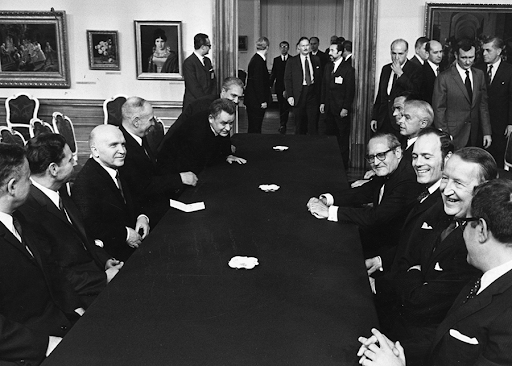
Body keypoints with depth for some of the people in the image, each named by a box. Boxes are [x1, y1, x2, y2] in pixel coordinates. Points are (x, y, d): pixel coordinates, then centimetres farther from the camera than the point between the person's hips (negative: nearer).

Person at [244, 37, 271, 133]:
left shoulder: (255, 59, 13)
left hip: (252, 101, 10)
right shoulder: (258, 61, -17)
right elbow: (258, 83, -19)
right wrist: (262, 101, -18)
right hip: (256, 101, -10)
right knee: (255, 128, -4)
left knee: (253, 127, 14)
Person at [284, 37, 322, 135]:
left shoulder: (316, 60, 9)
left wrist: (320, 95, 3)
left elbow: (320, 78, 10)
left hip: (313, 93, 1)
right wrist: (289, 96, -9)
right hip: (299, 94, -1)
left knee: (313, 121, -3)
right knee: (300, 122, 5)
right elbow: (287, 79, 1)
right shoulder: (292, 62, 2)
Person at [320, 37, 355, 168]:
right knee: (330, 136, 7)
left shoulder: (348, 69, -8)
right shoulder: (328, 67, 13)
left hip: (341, 110, -6)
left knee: (343, 138, 0)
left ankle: (344, 164, 8)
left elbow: (350, 91, -10)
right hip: (329, 108, 6)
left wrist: (346, 108, -14)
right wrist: (322, 102, 10)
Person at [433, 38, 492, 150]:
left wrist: (487, 132, 7)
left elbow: (483, 105, 12)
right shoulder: (444, 78, -8)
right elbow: (438, 109, -7)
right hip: (452, 137, -4)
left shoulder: (479, 75, 10)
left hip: (473, 137, 5)